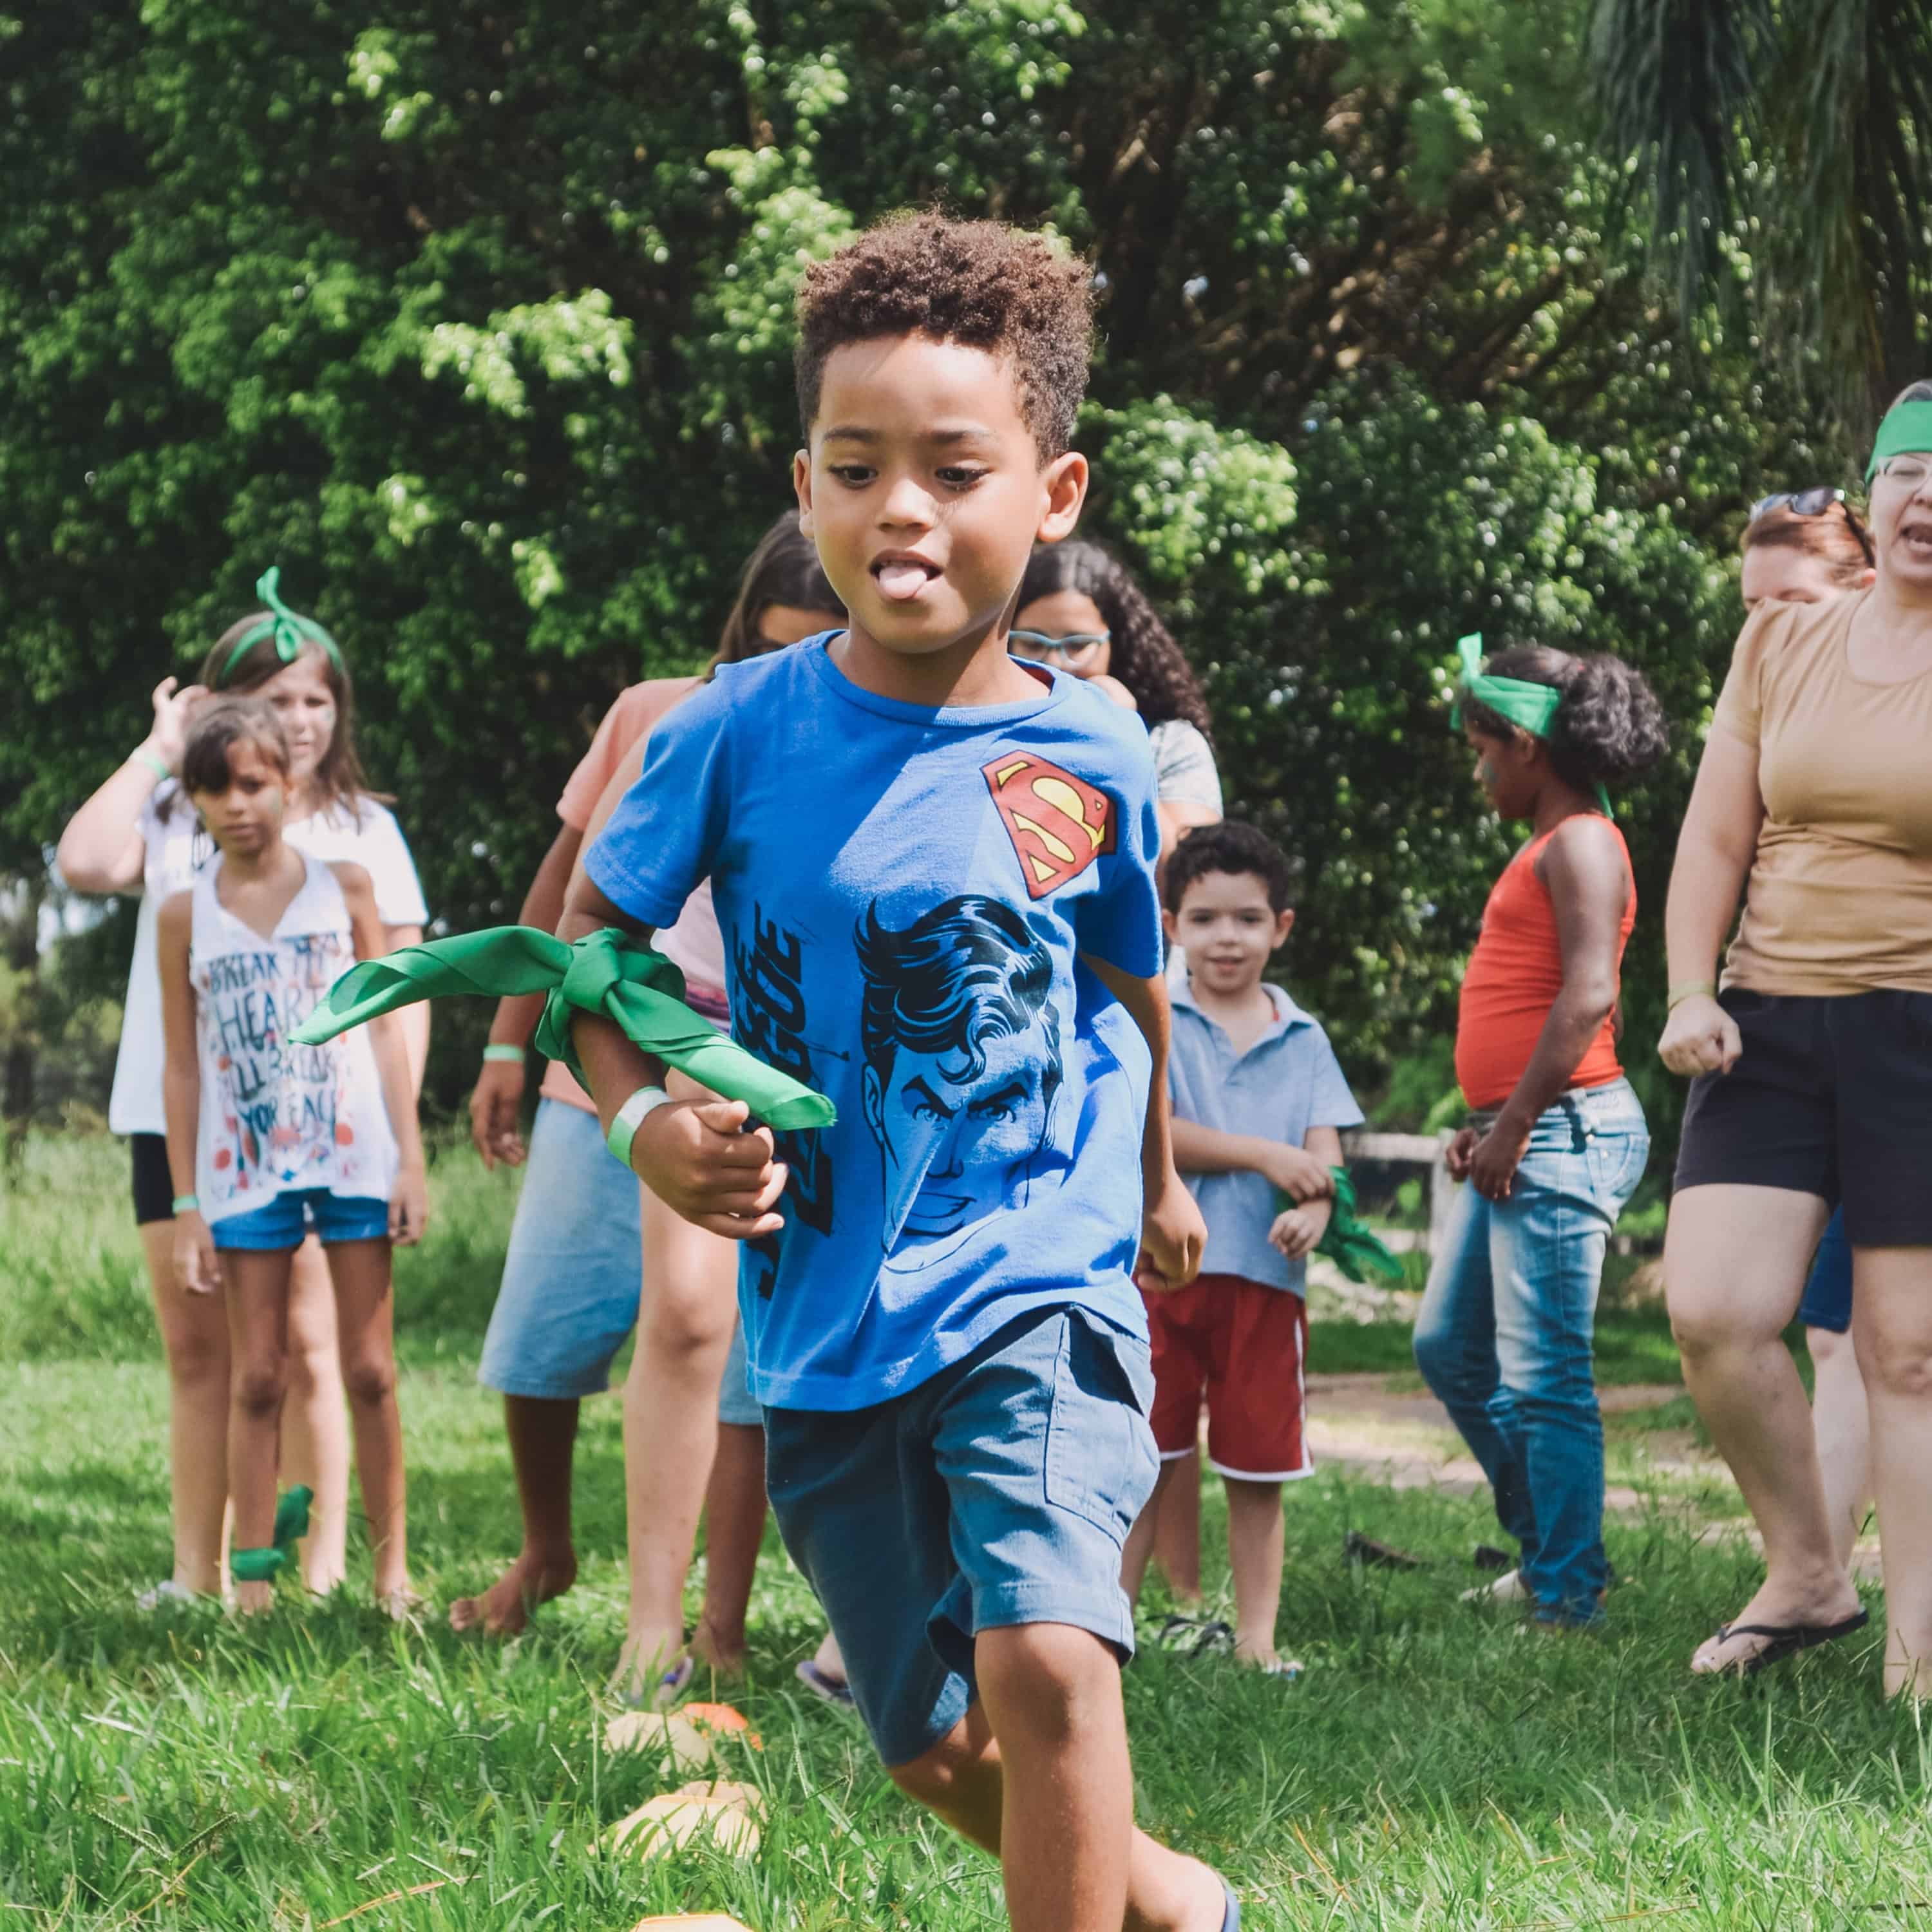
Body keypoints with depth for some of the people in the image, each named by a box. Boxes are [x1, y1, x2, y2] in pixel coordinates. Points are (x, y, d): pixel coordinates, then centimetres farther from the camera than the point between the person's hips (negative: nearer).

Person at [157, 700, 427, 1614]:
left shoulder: (344, 888, 4)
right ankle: (252, 1580, 5)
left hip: (353, 1157, 0)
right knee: (256, 1377, 2)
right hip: (245, 1170, 0)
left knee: (369, 1370, 3)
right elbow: (183, 1066, 5)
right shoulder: (184, 918, 3)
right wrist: (187, 1208, 3)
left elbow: (385, 1031, 6)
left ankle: (391, 1564, 11)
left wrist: (412, 1159, 0)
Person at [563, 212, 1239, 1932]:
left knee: (1046, 1662, -25)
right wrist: (646, 1120, -16)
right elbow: (587, 939, 3)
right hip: (825, 1319, 2)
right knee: (939, 1751, 13)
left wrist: (1157, 1180, 31)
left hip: (1040, 1285, -2)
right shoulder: (737, 734, -6)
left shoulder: (1093, 762, -4)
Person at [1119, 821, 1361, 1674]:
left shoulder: (1303, 1041, 12)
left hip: (1266, 1276, 3)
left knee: (1260, 1467, 7)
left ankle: (1256, 1634, 13)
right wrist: (1262, 1156, -14)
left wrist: (1315, 1206, -20)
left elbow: (1324, 1148, 3)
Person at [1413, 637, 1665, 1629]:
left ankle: (1570, 1597, -3)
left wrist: (1515, 1125, -20)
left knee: (1541, 1379, -8)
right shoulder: (1547, 848, 19)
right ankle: (1548, 1550, 25)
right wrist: (1486, 1121, 17)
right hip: (1517, 1140, 11)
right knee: (1449, 1348, 16)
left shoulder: (1580, 844, -11)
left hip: (1564, 1133, -11)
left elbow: (1588, 996, -22)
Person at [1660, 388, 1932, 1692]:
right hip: (1771, 1023, 4)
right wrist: (1690, 993, 1)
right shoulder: (1782, 642, 10)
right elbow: (1715, 840, 11)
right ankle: (1809, 1578, 12)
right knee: (1712, 1310, -9)